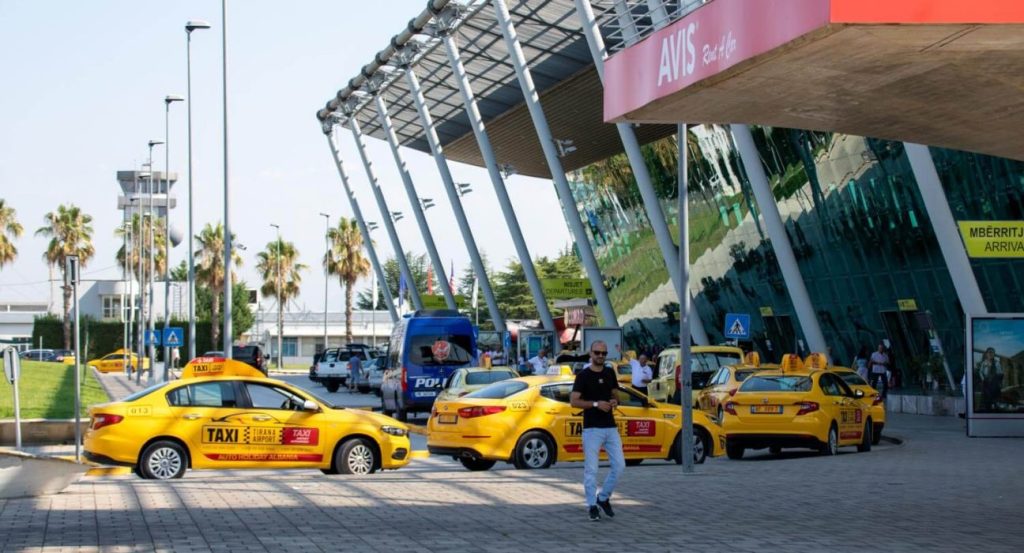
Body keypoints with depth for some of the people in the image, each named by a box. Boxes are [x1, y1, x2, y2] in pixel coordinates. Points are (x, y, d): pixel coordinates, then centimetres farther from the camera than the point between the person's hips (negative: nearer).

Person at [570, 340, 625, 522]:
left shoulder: (610, 373, 10)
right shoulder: (583, 375, -6)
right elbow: (573, 401, -10)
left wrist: (615, 401, -2)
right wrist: (596, 404, -20)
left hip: (611, 427, 5)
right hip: (592, 428, -5)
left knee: (619, 465, 1)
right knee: (591, 469, -2)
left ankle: (604, 498, 18)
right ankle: (592, 506, 7)